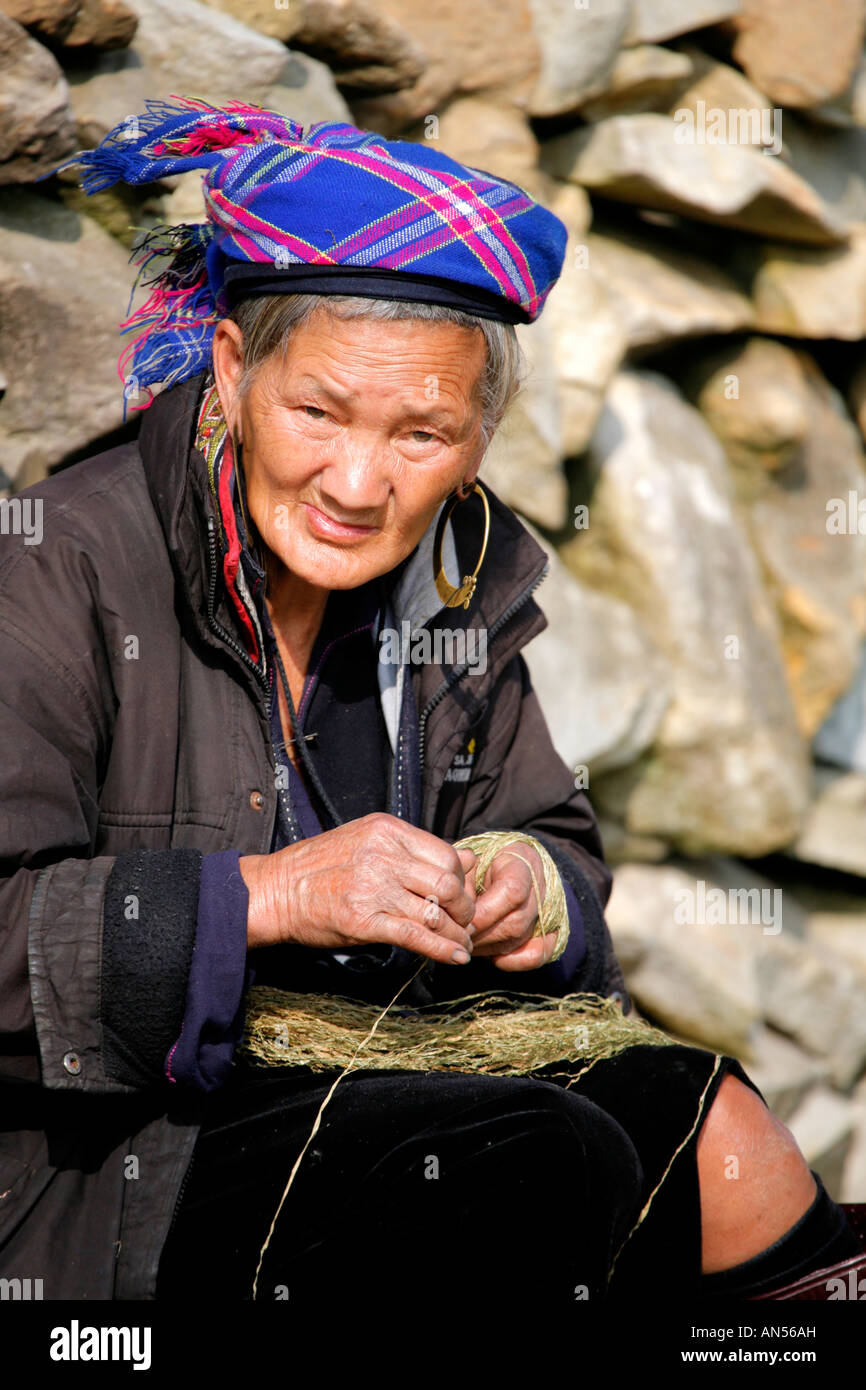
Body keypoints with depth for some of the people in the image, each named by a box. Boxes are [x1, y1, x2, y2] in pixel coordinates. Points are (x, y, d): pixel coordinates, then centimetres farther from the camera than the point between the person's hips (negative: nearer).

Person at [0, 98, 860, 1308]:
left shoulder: (460, 584, 7)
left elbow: (553, 839, 18)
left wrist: (532, 891, -7)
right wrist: (265, 895, -27)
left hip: (369, 1081, 6)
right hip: (121, 1166, -6)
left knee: (696, 1118, -20)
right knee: (548, 1158, -25)